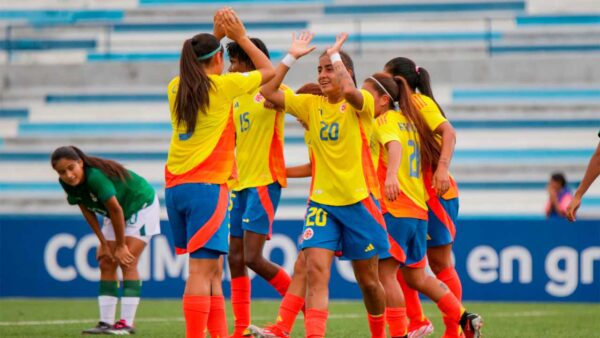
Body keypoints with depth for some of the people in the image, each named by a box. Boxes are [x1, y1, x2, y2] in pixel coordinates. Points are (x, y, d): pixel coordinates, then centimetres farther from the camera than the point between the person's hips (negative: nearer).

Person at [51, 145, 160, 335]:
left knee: (127, 261, -16)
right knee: (106, 263, 0)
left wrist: (121, 246, -21)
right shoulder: (68, 183, -16)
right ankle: (106, 323, 1)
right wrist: (103, 243, -6)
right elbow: (87, 211, -4)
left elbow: (116, 210, -32)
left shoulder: (96, 177, -39)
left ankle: (127, 323, -17)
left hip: (141, 205, -8)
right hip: (115, 215, 8)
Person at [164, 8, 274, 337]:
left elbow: (197, 72, 35)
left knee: (211, 271, 14)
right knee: (202, 270, -11)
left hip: (175, 186, 7)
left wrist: (217, 35, 31)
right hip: (206, 186, -7)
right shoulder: (222, 86, -5)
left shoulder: (176, 87, 10)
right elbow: (268, 70, 9)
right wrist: (240, 36, 16)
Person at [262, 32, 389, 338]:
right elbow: (269, 92, -2)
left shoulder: (361, 103, -5)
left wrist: (335, 55, -16)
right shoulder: (311, 105, 7)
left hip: (358, 201, -3)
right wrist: (292, 57, -5)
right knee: (316, 271, -17)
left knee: (368, 280, 9)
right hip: (321, 202, 3)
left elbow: (349, 89, -30)